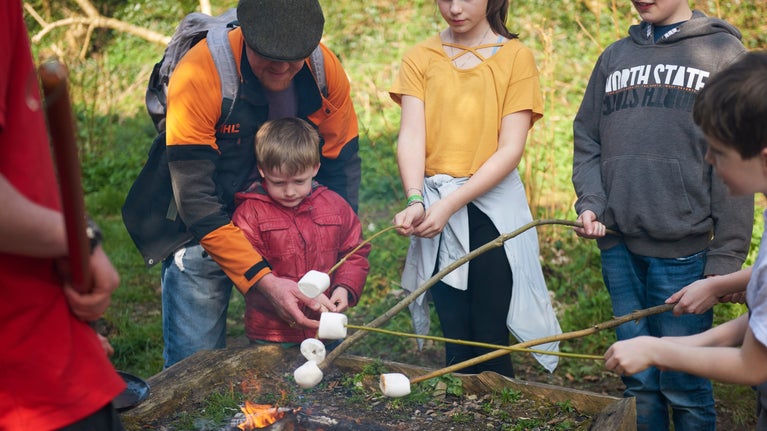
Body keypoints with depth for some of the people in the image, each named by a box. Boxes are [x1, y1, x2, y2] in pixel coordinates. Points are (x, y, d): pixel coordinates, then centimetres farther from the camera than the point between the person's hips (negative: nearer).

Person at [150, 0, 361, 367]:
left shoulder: (326, 70, -13)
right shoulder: (198, 76, -26)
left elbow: (341, 167, -3)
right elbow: (196, 200, -26)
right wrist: (262, 279, -33)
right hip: (204, 233, -3)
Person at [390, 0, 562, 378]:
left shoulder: (516, 56, -1)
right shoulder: (420, 59, 6)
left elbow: (511, 148, -9)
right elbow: (411, 136, -5)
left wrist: (451, 203, -18)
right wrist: (415, 200, -22)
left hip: (493, 206, -2)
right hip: (435, 207, 2)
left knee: (490, 340, 0)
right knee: (456, 340, 7)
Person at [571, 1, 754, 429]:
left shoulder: (722, 51, 2)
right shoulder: (615, 56, 14)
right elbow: (587, 140, 14)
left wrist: (727, 255, -9)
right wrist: (590, 203, -3)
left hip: (682, 250, -4)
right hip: (618, 247, 4)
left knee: (683, 383, 4)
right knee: (639, 378, 13)